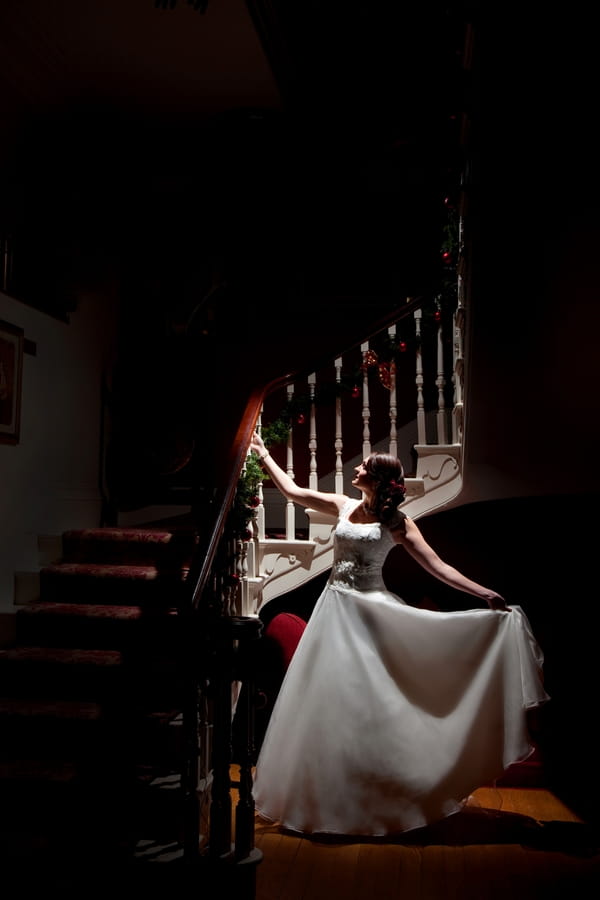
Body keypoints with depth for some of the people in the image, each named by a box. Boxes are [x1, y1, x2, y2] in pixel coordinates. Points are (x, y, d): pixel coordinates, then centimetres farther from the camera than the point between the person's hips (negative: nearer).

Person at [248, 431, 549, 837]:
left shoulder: (397, 522, -4)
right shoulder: (344, 506, 8)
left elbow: (437, 566, -8)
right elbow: (293, 491, 16)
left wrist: (486, 594, -17)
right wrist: (264, 453, 21)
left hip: (373, 611, -4)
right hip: (336, 609, 4)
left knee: (372, 702, -3)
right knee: (332, 703, 8)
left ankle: (382, 796, 13)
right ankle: (334, 796, 23)